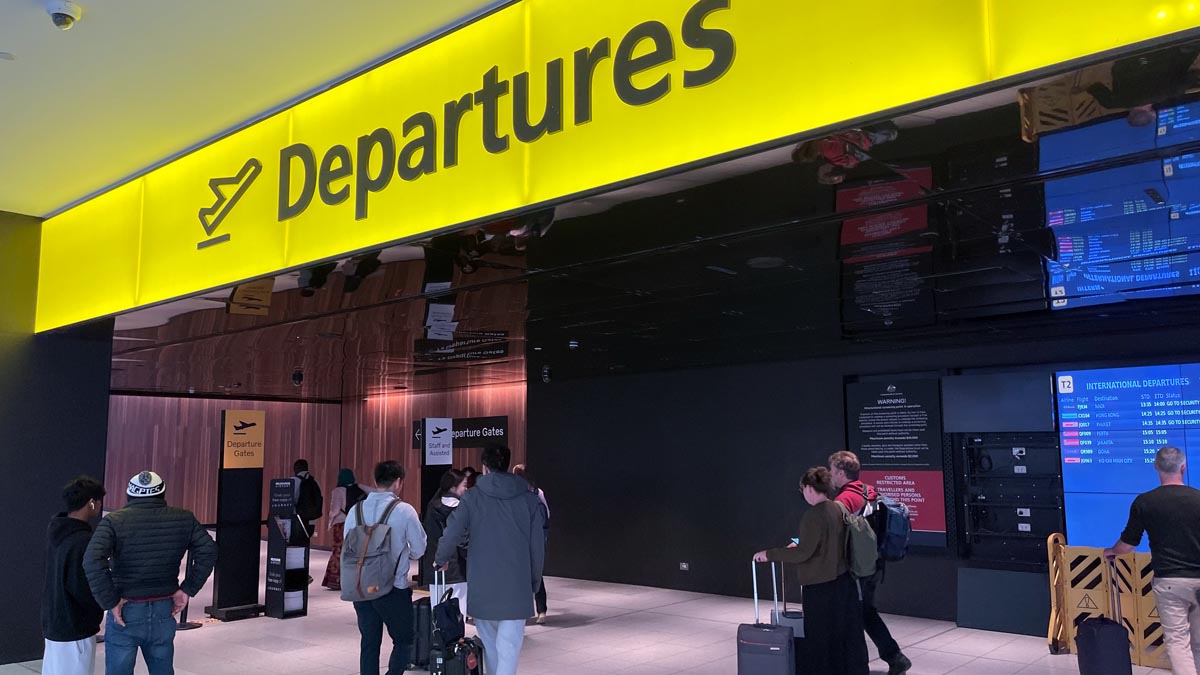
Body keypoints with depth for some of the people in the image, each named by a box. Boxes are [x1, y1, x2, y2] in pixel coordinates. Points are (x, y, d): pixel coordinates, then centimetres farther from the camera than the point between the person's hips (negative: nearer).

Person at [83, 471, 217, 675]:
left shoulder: (114, 521, -10)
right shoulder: (182, 520, -1)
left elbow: (93, 561, -23)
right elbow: (208, 550, -5)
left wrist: (111, 602, -15)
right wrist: (187, 589, 1)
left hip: (125, 614, -3)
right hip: (164, 612, 3)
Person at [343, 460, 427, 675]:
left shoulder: (356, 511, 0)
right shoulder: (404, 511, -12)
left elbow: (347, 550, 6)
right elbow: (419, 549, -5)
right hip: (394, 589, -4)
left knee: (369, 643, 14)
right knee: (404, 641, 11)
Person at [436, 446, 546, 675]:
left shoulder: (472, 497, -2)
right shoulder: (529, 499, 0)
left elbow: (451, 534, -6)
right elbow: (538, 545, 2)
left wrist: (440, 560, 15)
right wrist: (535, 582, 14)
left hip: (481, 585, 1)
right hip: (516, 587, -1)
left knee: (488, 643, 19)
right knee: (509, 646, -2)